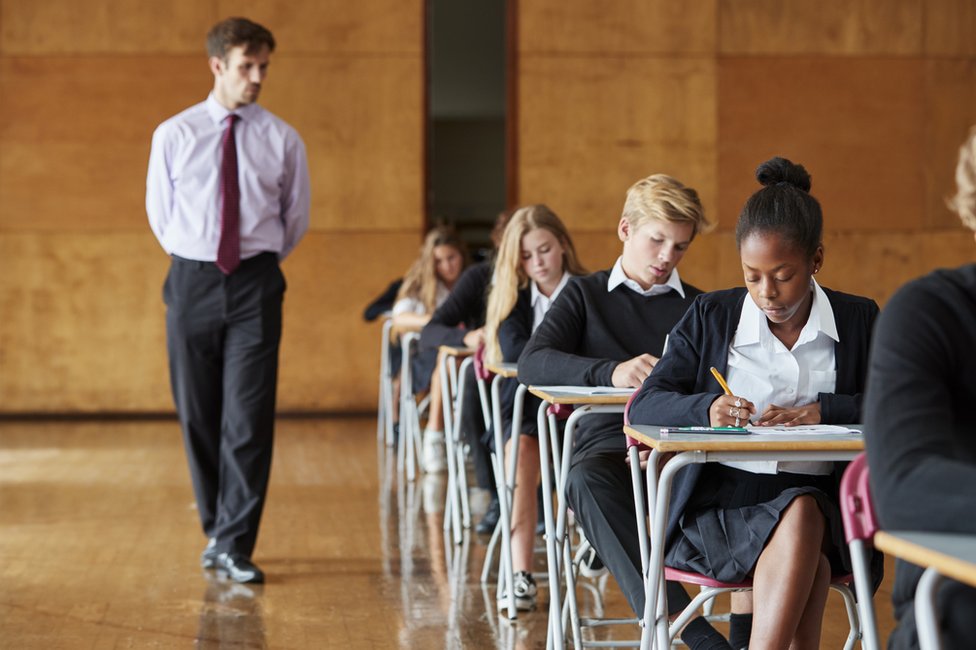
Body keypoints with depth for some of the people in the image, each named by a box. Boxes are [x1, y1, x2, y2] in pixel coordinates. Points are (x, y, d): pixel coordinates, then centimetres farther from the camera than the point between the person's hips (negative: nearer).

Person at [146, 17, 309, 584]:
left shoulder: (283, 140, 2)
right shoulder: (174, 135, 3)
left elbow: (296, 217, 13)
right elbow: (159, 212, 13)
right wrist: (193, 262, 12)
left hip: (255, 284, -1)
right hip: (192, 281, 1)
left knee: (249, 417, -7)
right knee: (198, 415, 6)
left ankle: (234, 545, -2)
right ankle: (218, 530, 22)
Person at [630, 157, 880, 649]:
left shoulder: (858, 321, 11)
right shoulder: (710, 317, 11)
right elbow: (645, 407, 4)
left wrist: (819, 411, -14)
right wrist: (706, 408, -17)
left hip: (819, 504, 1)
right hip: (720, 502, -1)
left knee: (802, 516, -36)